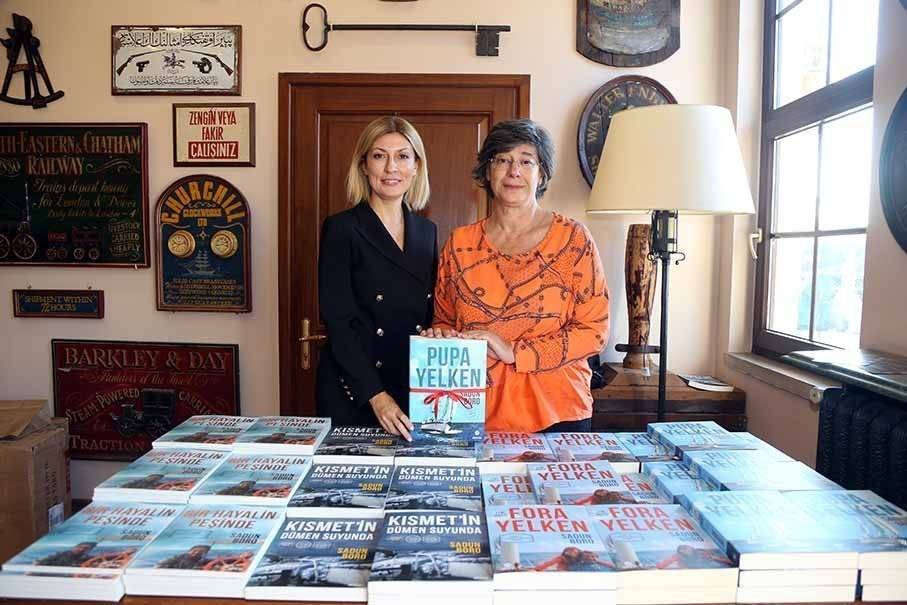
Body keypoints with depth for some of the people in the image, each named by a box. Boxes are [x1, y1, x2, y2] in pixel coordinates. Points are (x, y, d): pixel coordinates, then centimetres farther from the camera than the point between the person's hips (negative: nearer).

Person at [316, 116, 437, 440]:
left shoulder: (427, 231, 8)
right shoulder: (341, 229, -7)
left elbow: (432, 316, 12)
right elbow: (338, 321, -12)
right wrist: (376, 395, -18)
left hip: (417, 390, 4)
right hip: (353, 395, -4)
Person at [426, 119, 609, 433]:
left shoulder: (573, 238, -3)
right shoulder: (460, 243, 3)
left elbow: (594, 329, -7)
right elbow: (444, 321, 12)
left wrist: (514, 352, -15)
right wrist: (442, 337, -12)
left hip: (557, 411, -1)